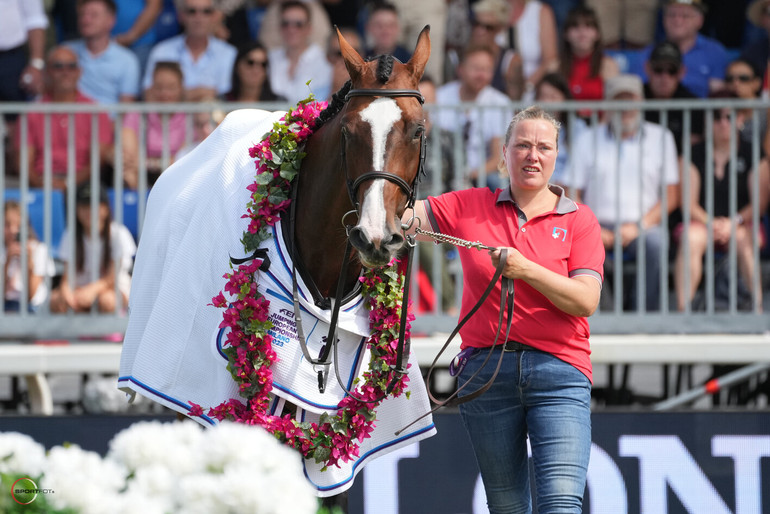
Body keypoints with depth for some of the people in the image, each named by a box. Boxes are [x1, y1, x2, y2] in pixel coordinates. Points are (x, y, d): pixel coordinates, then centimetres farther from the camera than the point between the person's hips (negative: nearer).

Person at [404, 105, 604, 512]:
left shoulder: (579, 220, 5)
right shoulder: (470, 207, 11)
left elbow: (586, 300, -5)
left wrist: (526, 269, -17)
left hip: (558, 371, -2)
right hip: (486, 368, 2)